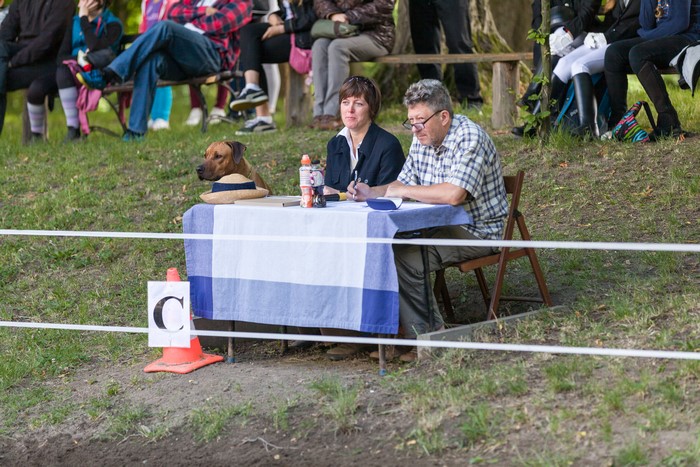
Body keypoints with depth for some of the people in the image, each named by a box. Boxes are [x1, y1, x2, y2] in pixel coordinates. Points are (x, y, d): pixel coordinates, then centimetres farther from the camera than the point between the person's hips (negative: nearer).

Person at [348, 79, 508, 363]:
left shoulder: (470, 138, -20)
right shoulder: (423, 139, 8)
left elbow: (453, 194, -32)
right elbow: (404, 184, 15)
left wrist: (399, 191, -22)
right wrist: (373, 193, -7)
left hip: (478, 231, -8)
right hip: (441, 226, 9)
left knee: (404, 259, -26)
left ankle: (426, 338, -14)